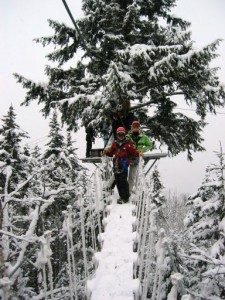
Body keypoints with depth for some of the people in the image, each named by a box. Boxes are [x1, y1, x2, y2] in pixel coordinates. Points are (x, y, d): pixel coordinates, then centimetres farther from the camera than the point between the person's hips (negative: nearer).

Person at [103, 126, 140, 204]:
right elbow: (111, 153, 18)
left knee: (123, 181, -6)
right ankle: (122, 196, 23)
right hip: (116, 165, 6)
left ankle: (125, 197, 4)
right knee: (118, 181, 11)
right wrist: (107, 152, 0)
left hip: (124, 165, -6)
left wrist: (138, 154, -22)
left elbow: (133, 152, -4)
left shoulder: (128, 144, -2)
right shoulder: (115, 143, 12)